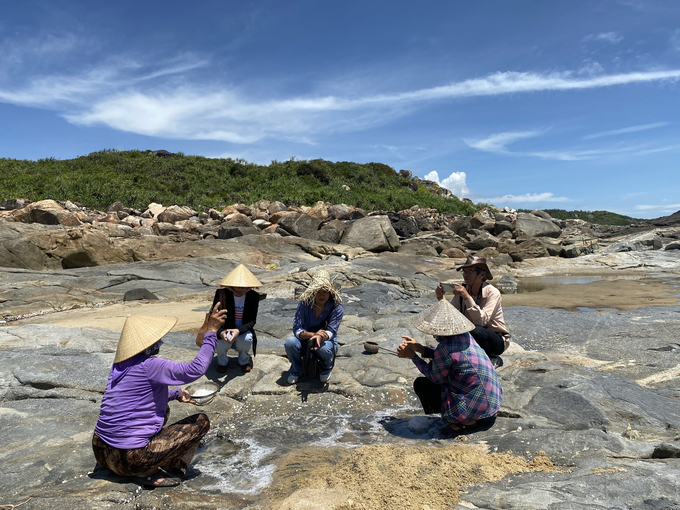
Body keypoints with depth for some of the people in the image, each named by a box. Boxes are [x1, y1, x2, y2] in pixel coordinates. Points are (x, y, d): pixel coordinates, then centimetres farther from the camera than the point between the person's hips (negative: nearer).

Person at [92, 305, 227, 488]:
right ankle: (149, 473, -2)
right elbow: (196, 369, -22)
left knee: (162, 407, 27)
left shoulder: (120, 364, 6)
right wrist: (211, 332, -17)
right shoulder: (148, 366, -20)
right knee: (201, 421, -2)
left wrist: (176, 394, 20)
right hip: (130, 461, -9)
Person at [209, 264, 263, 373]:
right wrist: (220, 332, -36)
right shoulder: (221, 294, -12)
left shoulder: (253, 296, -9)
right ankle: (222, 360, 3)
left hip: (243, 331, 1)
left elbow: (252, 321, -13)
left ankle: (244, 360, 3)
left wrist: (239, 331, -35)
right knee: (223, 339, -34)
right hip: (225, 330, 0)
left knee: (246, 339, -33)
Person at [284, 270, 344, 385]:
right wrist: (312, 334, -41)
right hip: (306, 341, 1)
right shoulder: (304, 304, -14)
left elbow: (331, 331, -23)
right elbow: (297, 329, -19)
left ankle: (326, 369, 2)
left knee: (324, 348, -38)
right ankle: (296, 371, 2)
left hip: (326, 341, -1)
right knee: (290, 342, -30)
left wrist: (320, 337, -48)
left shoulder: (337, 307, -16)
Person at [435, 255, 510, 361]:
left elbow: (481, 321, -33)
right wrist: (440, 298, -24)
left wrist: (467, 297, -38)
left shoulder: (492, 293, -19)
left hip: (496, 340, -5)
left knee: (476, 331, -35)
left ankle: (492, 359, -5)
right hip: (471, 337, 5)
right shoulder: (463, 290, -4)